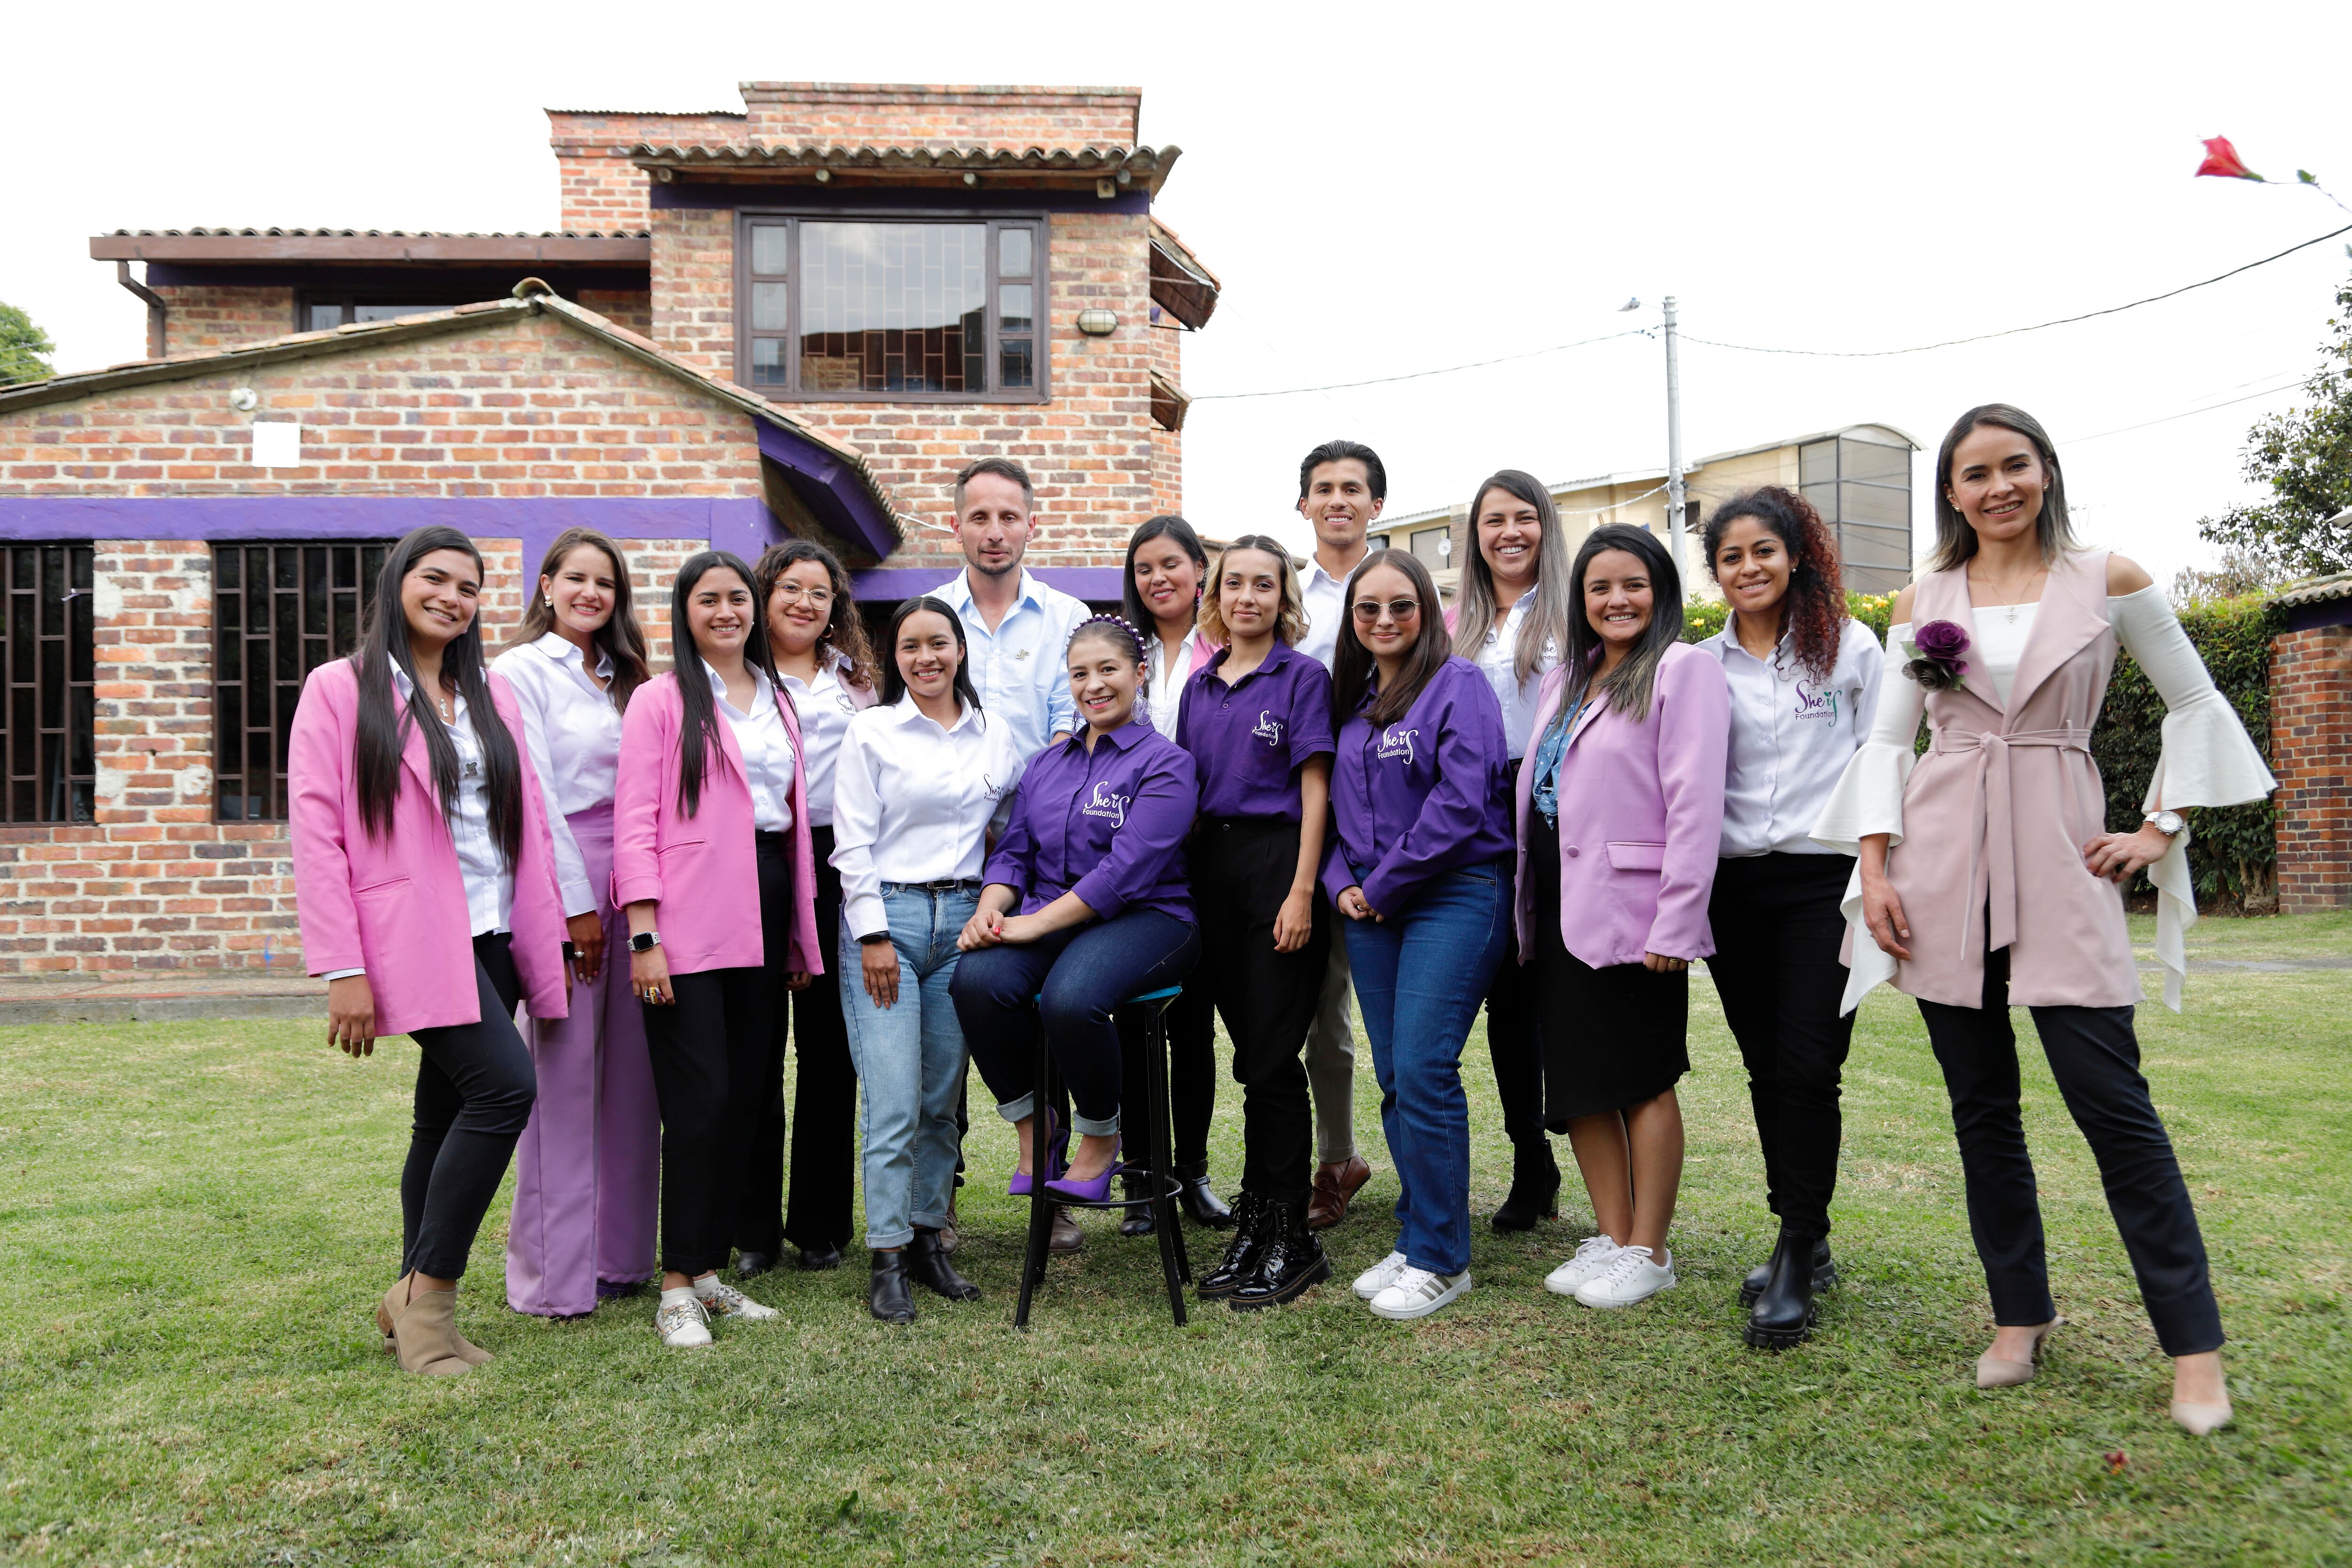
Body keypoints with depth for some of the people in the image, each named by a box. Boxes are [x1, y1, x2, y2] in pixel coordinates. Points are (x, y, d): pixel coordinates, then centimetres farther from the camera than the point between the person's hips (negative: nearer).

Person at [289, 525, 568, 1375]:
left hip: (493, 937, 6)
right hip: (414, 938, -6)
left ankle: (414, 1307, 22)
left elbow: (527, 820, 16)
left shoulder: (491, 692, 15)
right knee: (505, 1086, -20)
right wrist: (343, 970, -13)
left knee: (448, 1117, 10)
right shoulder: (340, 689, 0)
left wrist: (552, 941, 11)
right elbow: (316, 833, -6)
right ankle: (429, 1292, -5)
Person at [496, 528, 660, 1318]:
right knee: (563, 1072, -5)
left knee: (631, 1071, 7)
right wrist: (576, 903, -12)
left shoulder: (623, 679, 19)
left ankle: (620, 1254, 17)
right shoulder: (524, 670, -2)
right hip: (562, 877, -7)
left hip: (631, 878, 7)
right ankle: (552, 1273, 4)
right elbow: (535, 795, -9)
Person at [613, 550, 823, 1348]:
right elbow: (634, 821, -6)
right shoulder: (662, 699, 1)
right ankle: (678, 1287, 5)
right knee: (701, 1099, -7)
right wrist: (643, 934, -14)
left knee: (750, 1095, 7)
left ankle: (709, 1266, 19)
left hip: (764, 911, 6)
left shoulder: (777, 701, 18)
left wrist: (802, 932, 14)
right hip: (691, 919, -6)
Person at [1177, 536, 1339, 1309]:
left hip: (1276, 860, -5)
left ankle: (1288, 1240, 7)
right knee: (1250, 1049, 10)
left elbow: (1314, 788, -7)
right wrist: (1182, 882, 10)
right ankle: (1256, 1230, 19)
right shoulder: (1199, 685, 14)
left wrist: (1301, 891, -14)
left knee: (1270, 1056, -4)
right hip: (1211, 866, 5)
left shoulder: (1302, 676, -2)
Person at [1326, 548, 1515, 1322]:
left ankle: (1440, 1259, 2)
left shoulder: (1459, 684, -5)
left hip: (1452, 895, -7)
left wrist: (1384, 884, -11)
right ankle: (1415, 1239, 21)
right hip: (1371, 909, 7)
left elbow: (1461, 801, -16)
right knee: (1393, 1077, 9)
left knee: (1423, 1070, -11)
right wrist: (1343, 884, 1)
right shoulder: (1351, 698, 16)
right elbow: (1334, 804, 19)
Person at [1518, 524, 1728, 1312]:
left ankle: (1649, 1250, 15)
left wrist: (1677, 921, -19)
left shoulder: (1683, 669, -6)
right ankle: (1612, 1236, 24)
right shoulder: (1564, 680, 18)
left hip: (1630, 906, -7)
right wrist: (1530, 905, 10)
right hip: (1560, 903, 7)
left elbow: (1694, 802, -14)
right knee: (1578, 1077, 11)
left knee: (1643, 1080, 3)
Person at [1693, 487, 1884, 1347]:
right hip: (1735, 884, 3)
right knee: (1765, 1067, 7)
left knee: (1808, 1067, -8)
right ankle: (1805, 1241, 20)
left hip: (1825, 878, -3)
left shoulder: (1851, 647, 4)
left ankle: (1796, 1256, 1)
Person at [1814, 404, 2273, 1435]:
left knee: (2112, 1102, -6)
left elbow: (2197, 708, 11)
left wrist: (2160, 831, 3)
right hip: (1942, 862, 2)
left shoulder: (2108, 582, 4)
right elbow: (1885, 740, 7)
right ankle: (2020, 1317, 21)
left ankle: (2193, 1348, 6)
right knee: (1980, 1106, 7)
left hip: (2059, 857, -2)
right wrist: (1874, 865, -2)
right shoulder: (1922, 603, 9)